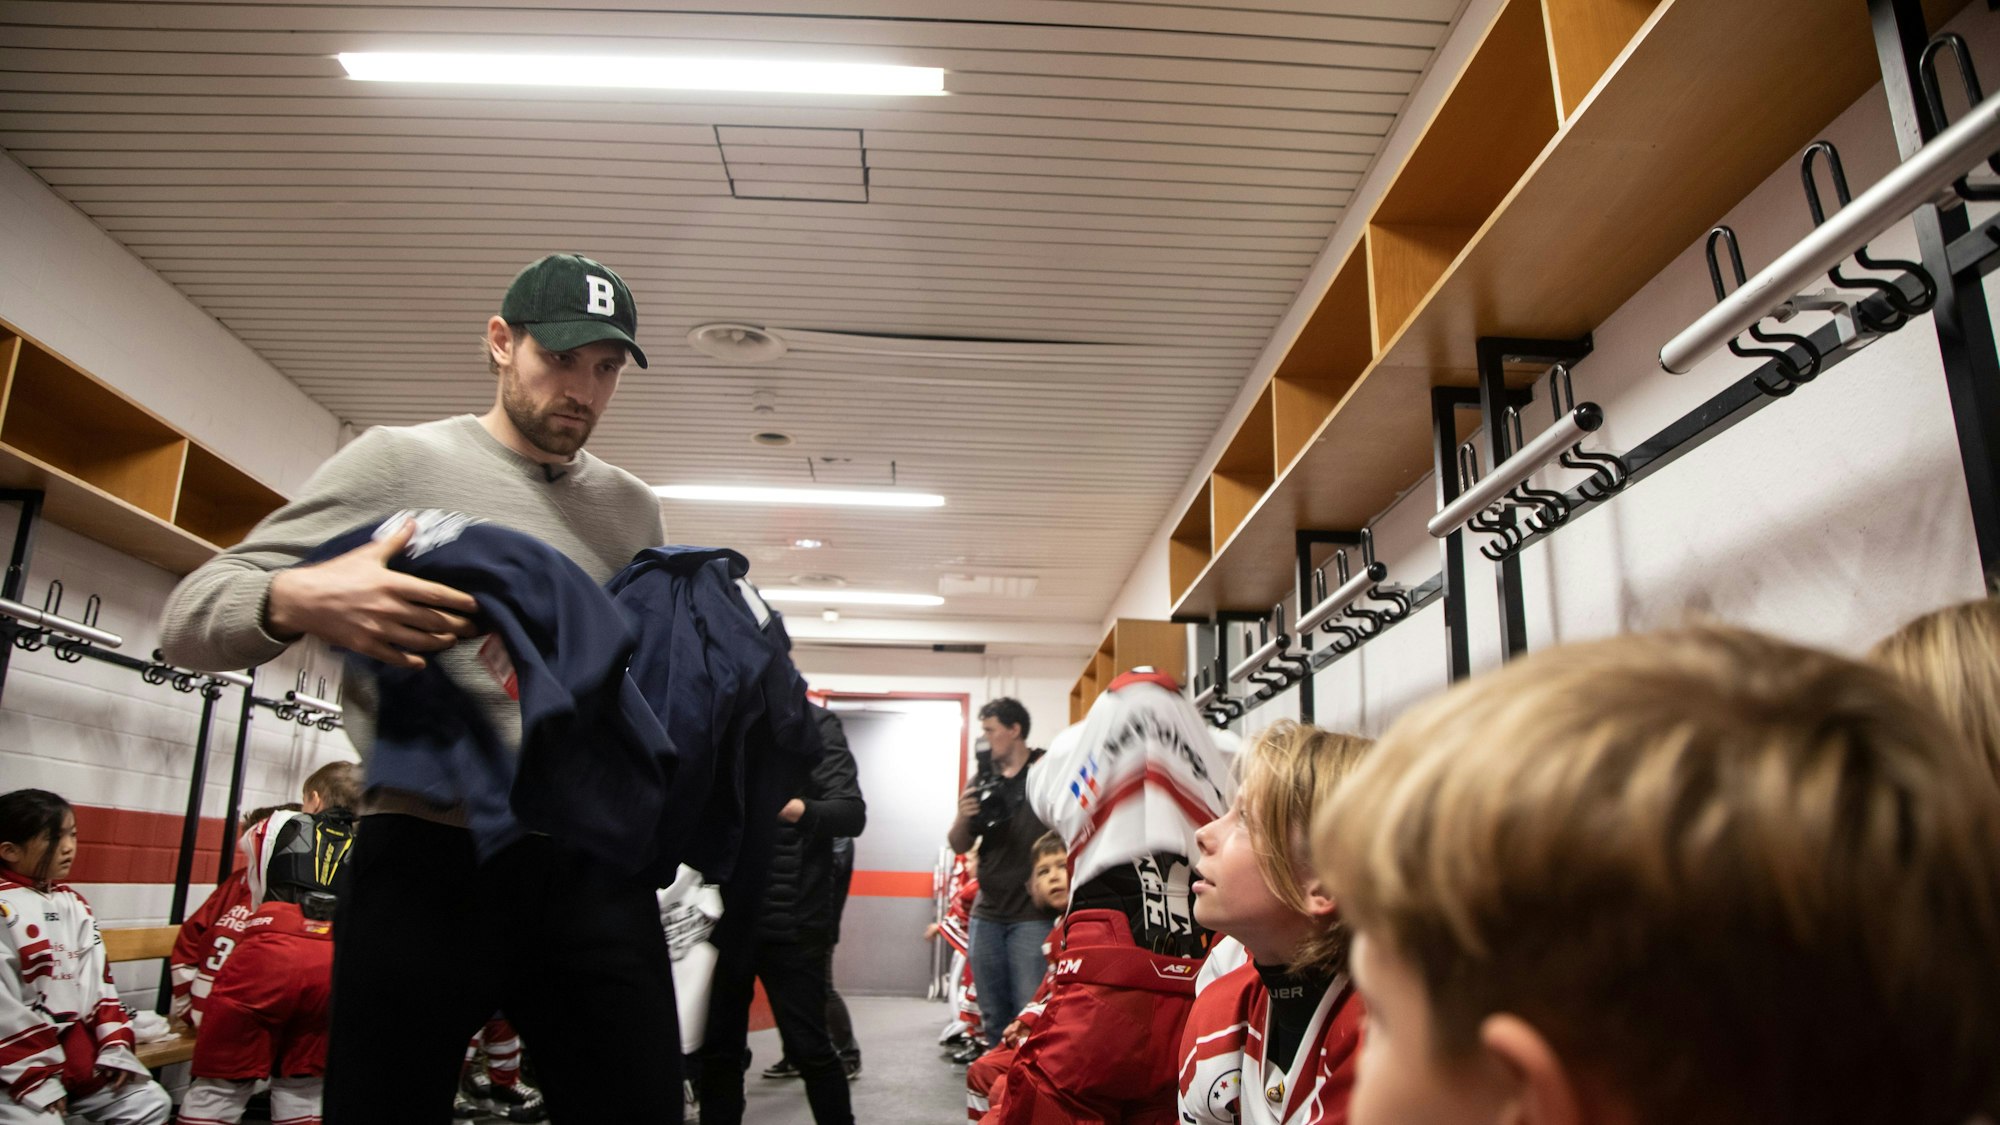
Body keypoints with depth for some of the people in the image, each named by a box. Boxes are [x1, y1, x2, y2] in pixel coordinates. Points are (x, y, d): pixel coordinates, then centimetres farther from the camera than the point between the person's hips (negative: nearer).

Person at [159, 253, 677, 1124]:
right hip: (429, 858, -3)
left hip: (594, 863, 3)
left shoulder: (634, 509, 14)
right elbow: (192, 614, -1)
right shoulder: (402, 460, 2)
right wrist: (301, 601, -24)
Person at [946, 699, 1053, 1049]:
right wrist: (962, 817, -12)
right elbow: (959, 846, 9)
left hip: (1033, 914, -5)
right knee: (993, 1016, 13)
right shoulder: (983, 781, 9)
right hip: (987, 914, 5)